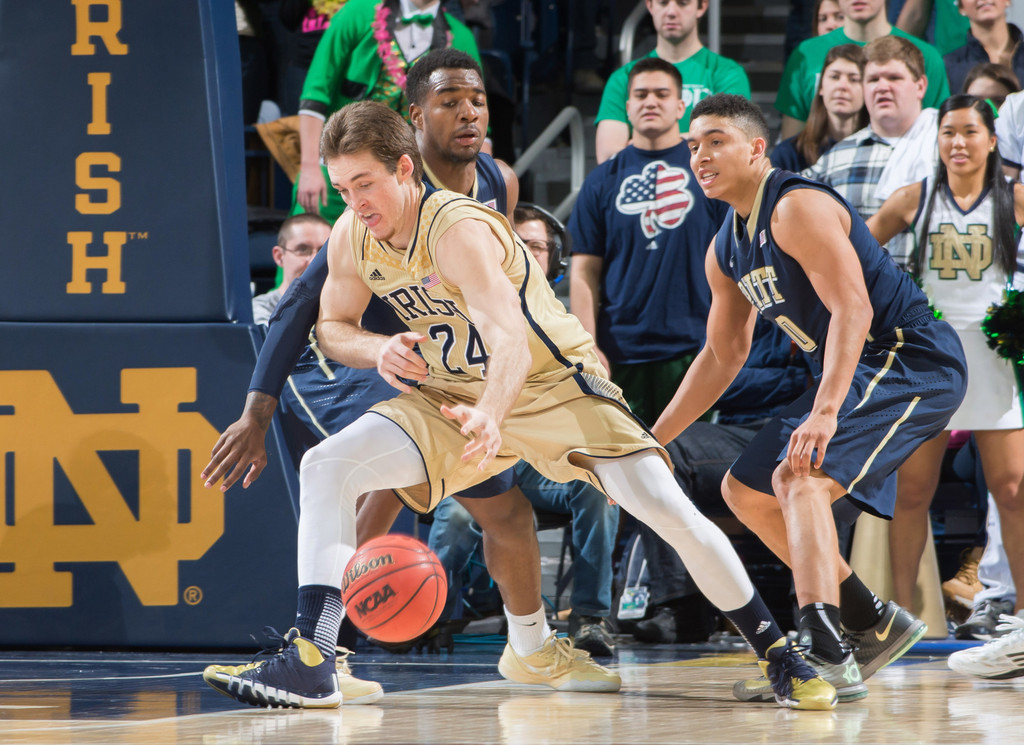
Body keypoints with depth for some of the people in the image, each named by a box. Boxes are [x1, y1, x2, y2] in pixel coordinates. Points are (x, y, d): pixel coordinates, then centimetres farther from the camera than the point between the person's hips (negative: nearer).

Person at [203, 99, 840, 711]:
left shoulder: (458, 229, -29)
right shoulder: (352, 237, -9)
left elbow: (511, 342, -43)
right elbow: (333, 328, 8)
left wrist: (490, 416, -64)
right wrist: (378, 349, -16)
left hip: (553, 381, -6)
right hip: (450, 398, 6)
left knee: (669, 510, -20)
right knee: (326, 466, -15)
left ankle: (779, 656, -3)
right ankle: (311, 660, -20)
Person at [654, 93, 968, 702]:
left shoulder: (798, 208, -18)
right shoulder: (727, 250, 12)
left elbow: (853, 308, -28)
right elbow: (722, 356, 22)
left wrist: (825, 411, -38)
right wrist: (653, 441, 19)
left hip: (914, 361, -10)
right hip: (862, 374, 10)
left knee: (797, 475, -28)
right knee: (746, 492, 14)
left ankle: (825, 654, -39)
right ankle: (876, 624, 20)